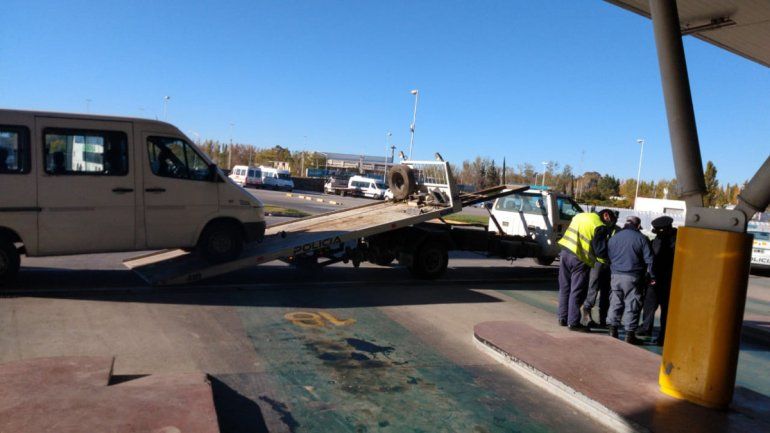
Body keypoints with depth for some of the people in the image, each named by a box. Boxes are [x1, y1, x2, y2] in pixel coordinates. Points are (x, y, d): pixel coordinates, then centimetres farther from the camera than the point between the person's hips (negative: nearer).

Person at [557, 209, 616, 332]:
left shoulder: (580, 216, 13)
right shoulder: (599, 227, -10)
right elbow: (600, 251, -12)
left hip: (565, 252, 7)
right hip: (579, 259, -7)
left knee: (565, 288, 17)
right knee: (577, 292, 2)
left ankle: (563, 318, 26)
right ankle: (573, 322, 7)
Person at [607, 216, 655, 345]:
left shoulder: (613, 238, 9)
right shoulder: (641, 238, -4)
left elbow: (609, 257, 15)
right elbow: (649, 259, -5)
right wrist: (652, 277, 3)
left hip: (616, 276, 4)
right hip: (633, 277, -4)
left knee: (615, 303, 12)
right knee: (632, 305, 2)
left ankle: (613, 330, 13)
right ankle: (630, 334, 4)